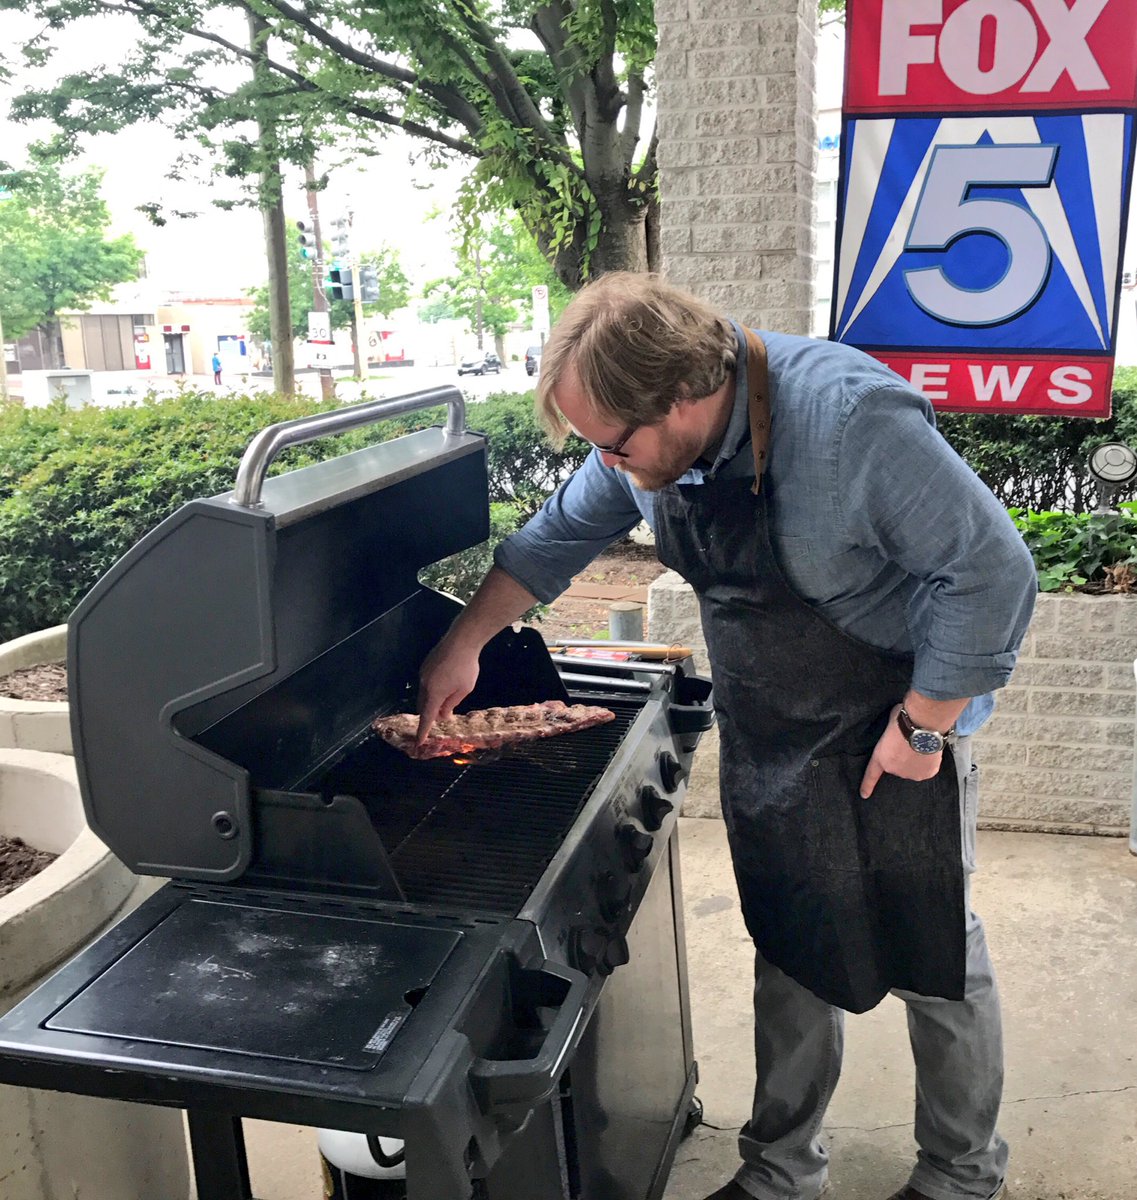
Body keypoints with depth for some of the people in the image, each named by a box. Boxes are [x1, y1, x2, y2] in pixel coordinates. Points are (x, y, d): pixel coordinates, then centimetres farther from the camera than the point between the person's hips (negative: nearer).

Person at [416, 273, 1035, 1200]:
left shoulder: (850, 417, -31)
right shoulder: (648, 439, -10)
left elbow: (990, 573, -26)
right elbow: (559, 536, 8)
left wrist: (922, 728, -19)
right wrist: (465, 645, 8)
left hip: (894, 726, -5)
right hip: (765, 732, 6)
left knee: (936, 955, 10)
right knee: (791, 952, 16)